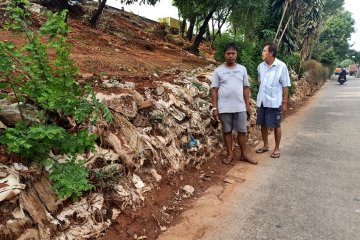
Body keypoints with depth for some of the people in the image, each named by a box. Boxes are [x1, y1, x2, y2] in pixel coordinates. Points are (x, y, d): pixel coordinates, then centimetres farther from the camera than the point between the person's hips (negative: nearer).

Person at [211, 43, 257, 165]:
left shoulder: (242, 69, 4)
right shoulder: (218, 70, -2)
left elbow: (246, 88, 8)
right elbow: (214, 90, -2)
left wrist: (247, 104, 4)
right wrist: (215, 107, -7)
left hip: (240, 107, 2)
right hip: (224, 108, -1)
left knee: (242, 131, 8)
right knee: (227, 131, 9)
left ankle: (244, 155, 21)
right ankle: (230, 154, 23)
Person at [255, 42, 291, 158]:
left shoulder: (281, 66, -11)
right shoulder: (260, 66, 3)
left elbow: (285, 86, -7)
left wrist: (285, 102, -7)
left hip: (274, 102, -5)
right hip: (262, 101, 5)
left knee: (276, 125, 6)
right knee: (263, 124, 13)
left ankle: (277, 148, 21)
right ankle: (265, 145, 30)